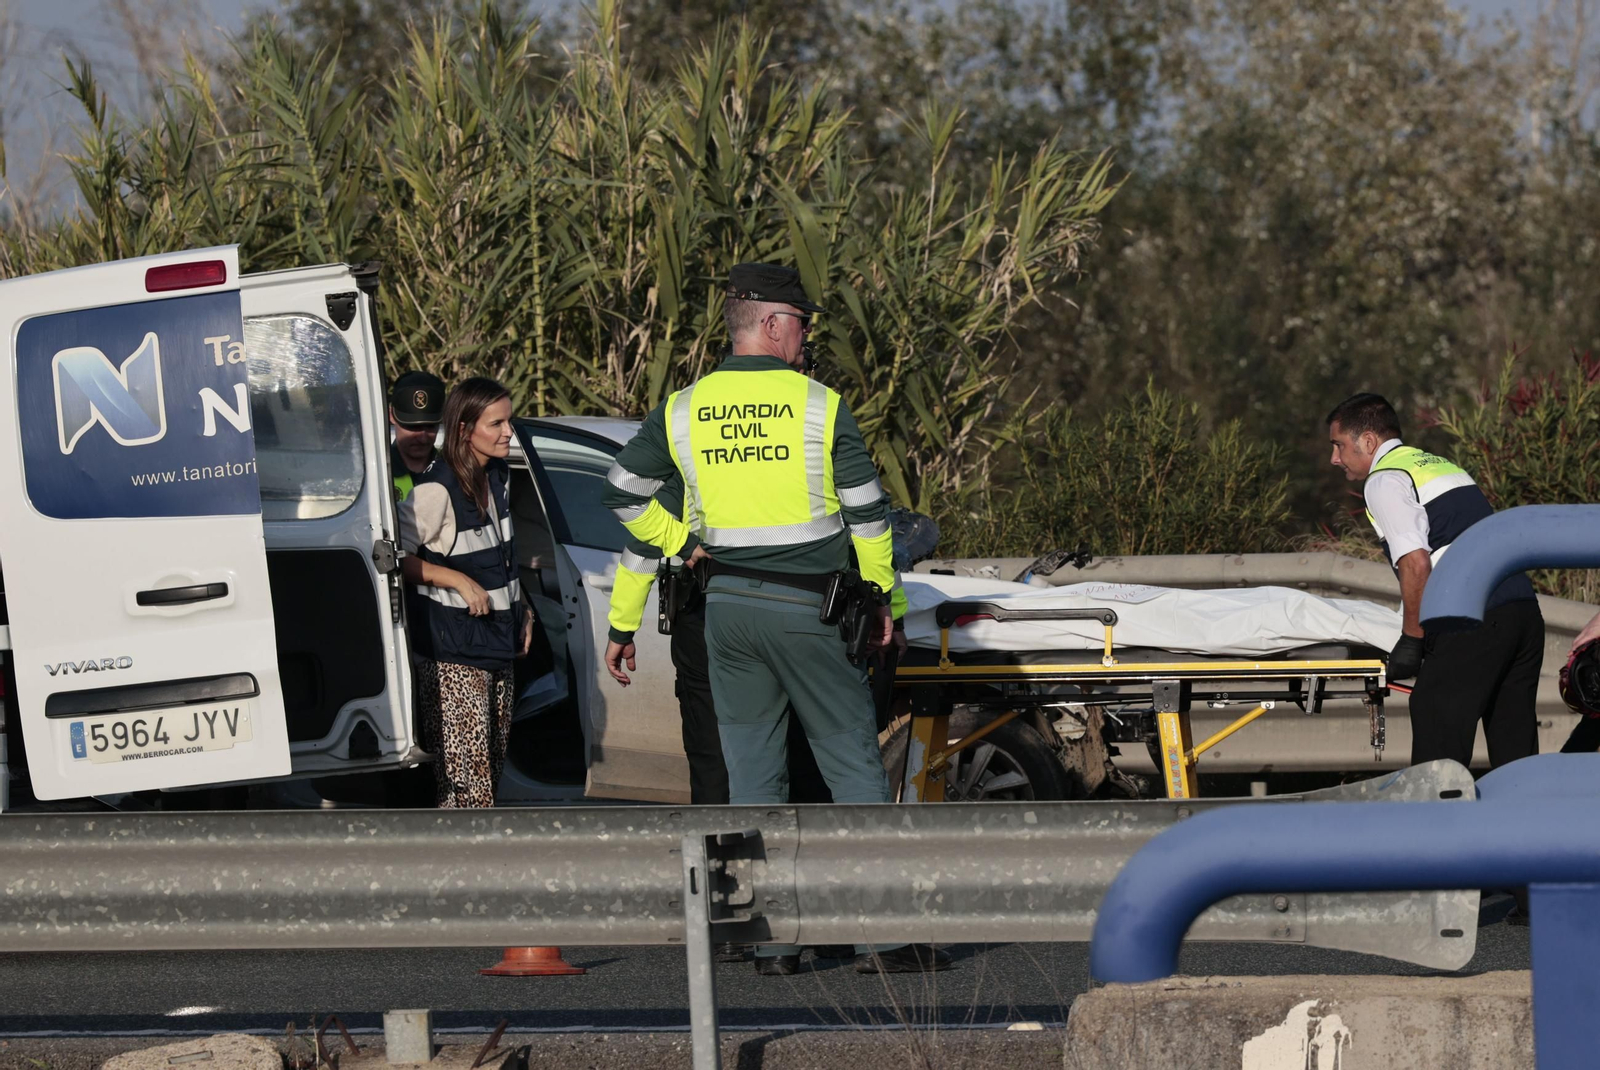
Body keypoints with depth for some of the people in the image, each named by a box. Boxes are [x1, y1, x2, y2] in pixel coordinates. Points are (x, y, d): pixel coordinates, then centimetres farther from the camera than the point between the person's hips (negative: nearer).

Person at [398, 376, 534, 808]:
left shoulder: (498, 477, 8)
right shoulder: (436, 490, -18)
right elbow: (394, 559, -18)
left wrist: (521, 608, 17)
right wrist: (459, 581, -21)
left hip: (497, 643, 8)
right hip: (452, 652, -8)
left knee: (493, 762, 11)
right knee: (464, 770, -11)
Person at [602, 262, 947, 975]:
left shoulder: (683, 410, 4)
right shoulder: (820, 406, -7)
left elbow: (624, 495, 9)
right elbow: (867, 510, -3)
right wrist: (882, 597, 7)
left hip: (727, 607, 4)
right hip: (806, 606, -4)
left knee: (752, 774, 9)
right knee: (853, 765, 1)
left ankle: (770, 941, 7)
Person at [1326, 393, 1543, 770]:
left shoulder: (1384, 481, 0)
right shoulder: (1441, 465, 26)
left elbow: (1416, 563, -13)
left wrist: (1411, 640, -6)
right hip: (1525, 610, 8)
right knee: (1513, 747, 8)